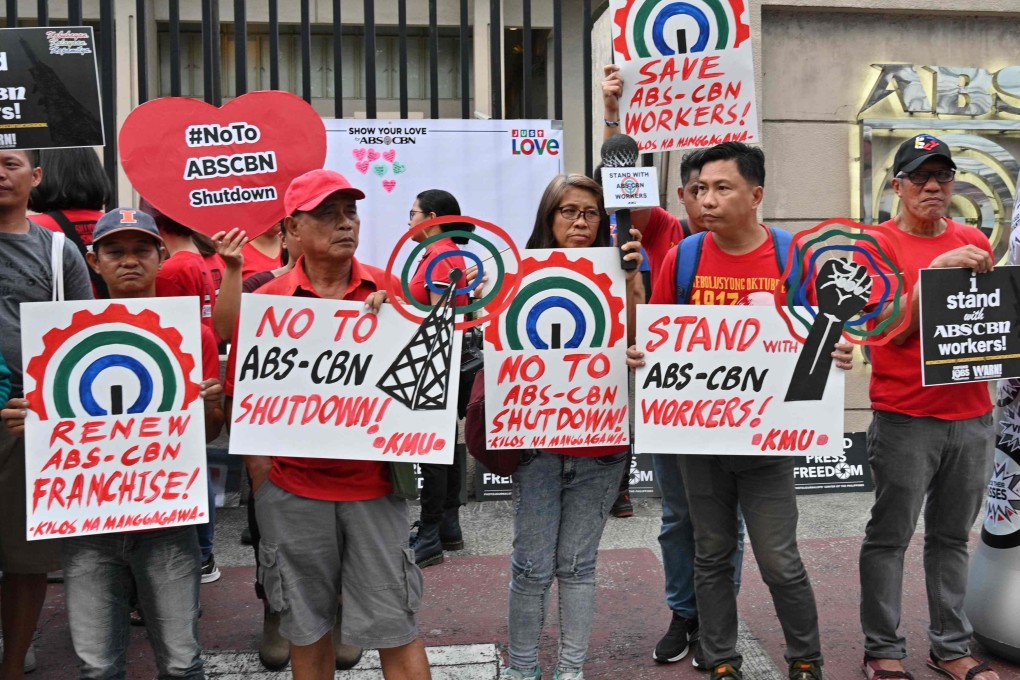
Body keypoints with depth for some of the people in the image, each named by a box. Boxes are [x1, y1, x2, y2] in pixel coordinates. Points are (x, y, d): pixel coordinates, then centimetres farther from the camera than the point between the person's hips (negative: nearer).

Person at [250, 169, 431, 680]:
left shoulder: (389, 292, -1)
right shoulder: (265, 301, -2)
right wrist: (262, 485, -3)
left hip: (373, 485, 0)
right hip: (293, 489, 0)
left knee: (394, 626, 6)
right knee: (306, 627, 14)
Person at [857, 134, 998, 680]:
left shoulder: (974, 243, 11)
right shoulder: (878, 245, -5)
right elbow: (893, 329, -11)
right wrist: (934, 272, -21)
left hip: (971, 417, 5)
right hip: (905, 419, -5)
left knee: (953, 536, 11)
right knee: (890, 538, 2)